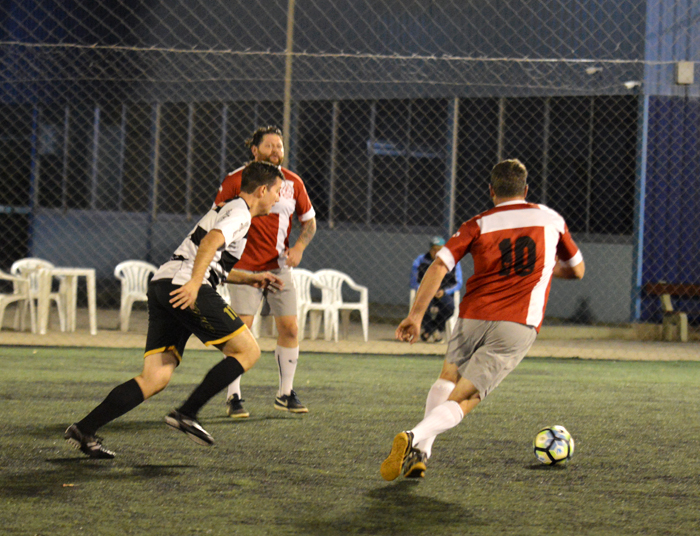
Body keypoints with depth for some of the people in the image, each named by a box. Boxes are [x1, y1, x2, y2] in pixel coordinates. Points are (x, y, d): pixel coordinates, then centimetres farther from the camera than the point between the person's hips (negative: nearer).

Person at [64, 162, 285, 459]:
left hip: (162, 284, 9)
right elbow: (211, 242, -19)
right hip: (184, 284, -9)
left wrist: (251, 278, 46)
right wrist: (194, 283, -31)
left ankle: (84, 431, -9)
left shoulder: (227, 209, 32)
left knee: (155, 379, 0)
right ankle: (186, 414, -7)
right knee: (248, 351, -3)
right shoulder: (240, 211, 1)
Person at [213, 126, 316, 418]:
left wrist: (299, 246, -3)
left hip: (279, 267, 4)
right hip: (244, 267, -4)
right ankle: (233, 396, -3)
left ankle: (286, 393, 18)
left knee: (289, 328, 3)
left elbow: (309, 220, 14)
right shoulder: (235, 181, -5)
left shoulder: (292, 183, 4)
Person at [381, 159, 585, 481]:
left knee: (447, 378, 26)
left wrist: (416, 314, -7)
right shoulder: (551, 220, 14)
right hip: (518, 327, -1)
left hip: (473, 317, 1)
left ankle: (422, 451, 9)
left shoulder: (478, 225, 9)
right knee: (462, 400, -5)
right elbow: (577, 270, 27)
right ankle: (414, 439, -32)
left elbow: (439, 265, -5)